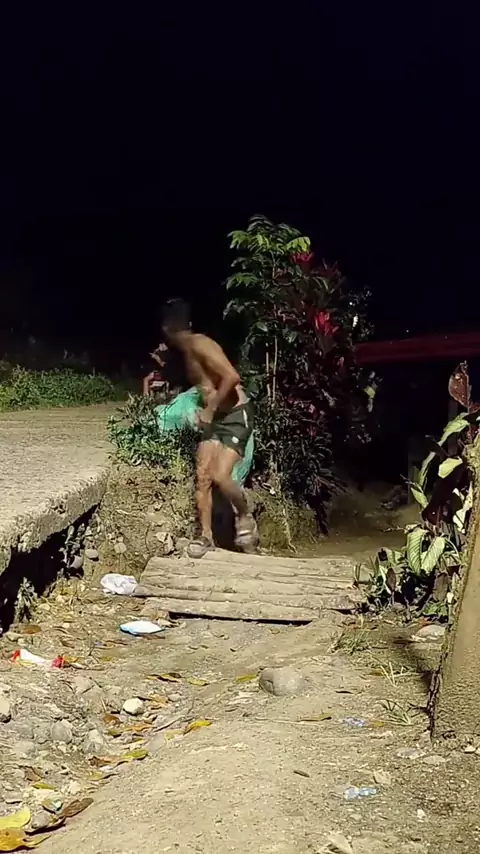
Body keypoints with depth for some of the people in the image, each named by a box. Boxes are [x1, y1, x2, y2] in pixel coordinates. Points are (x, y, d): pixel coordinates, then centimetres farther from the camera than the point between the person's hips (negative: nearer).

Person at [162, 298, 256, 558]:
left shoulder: (200, 345, -19)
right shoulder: (187, 351, 10)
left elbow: (232, 377, -30)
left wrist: (210, 409, -21)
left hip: (236, 415, -9)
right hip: (214, 417, 9)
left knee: (220, 475, -19)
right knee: (202, 476, 1)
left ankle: (245, 518, 7)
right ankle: (206, 535, 11)